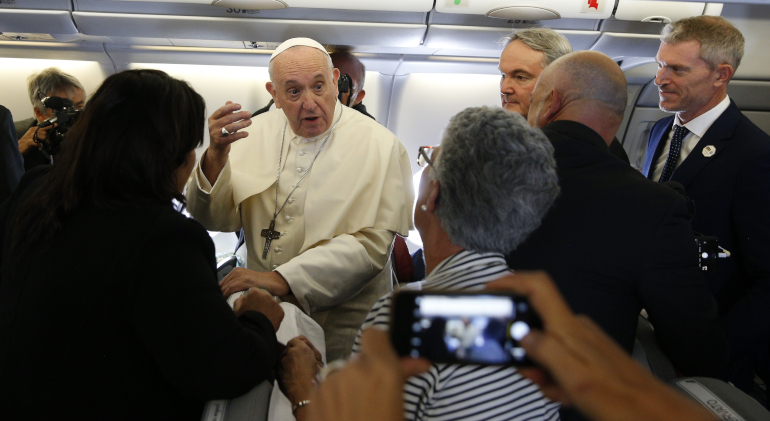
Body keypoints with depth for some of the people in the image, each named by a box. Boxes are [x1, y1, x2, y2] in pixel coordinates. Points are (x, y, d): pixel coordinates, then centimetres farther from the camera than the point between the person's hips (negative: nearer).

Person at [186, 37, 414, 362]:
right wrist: (217, 153, -19)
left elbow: (369, 245, -20)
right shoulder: (259, 131, 2)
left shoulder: (380, 146, -11)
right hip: (263, 313, 3)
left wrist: (282, 280, -28)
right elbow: (215, 218, -1)